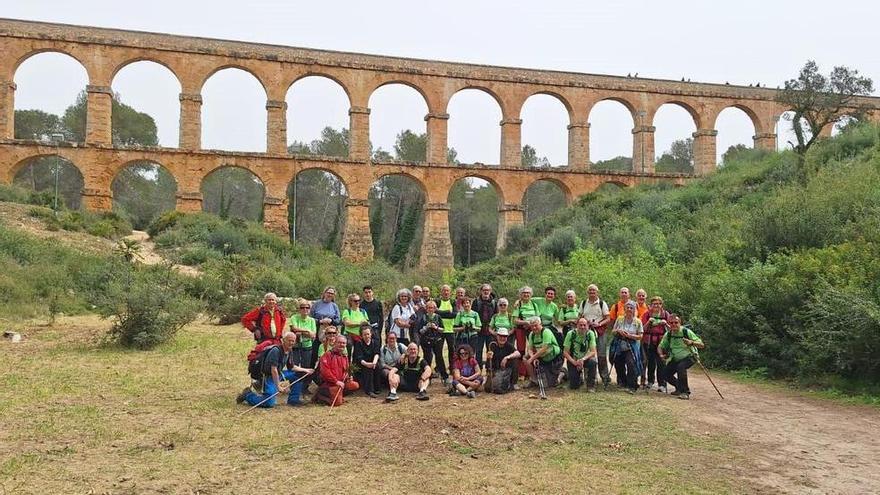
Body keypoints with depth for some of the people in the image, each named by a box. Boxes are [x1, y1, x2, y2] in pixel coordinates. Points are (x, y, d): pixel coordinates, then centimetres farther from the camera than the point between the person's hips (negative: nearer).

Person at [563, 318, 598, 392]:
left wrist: (583, 359, -34)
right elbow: (565, 352, -13)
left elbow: (593, 352, -17)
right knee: (574, 386, -10)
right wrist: (574, 362, -28)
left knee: (593, 362, -34)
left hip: (585, 359, 1)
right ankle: (580, 377, 27)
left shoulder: (590, 334, -13)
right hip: (573, 360, -1)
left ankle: (591, 386, -15)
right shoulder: (571, 334, -15)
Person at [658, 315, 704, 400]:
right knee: (666, 374, -6)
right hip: (675, 359, 5)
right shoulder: (668, 334, -6)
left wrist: (691, 342, -37)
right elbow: (660, 346, 4)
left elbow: (701, 345, -18)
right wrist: (661, 355, -17)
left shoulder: (686, 332, -18)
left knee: (681, 367, -33)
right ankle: (679, 388, 24)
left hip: (689, 357, -5)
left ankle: (685, 392, -21)